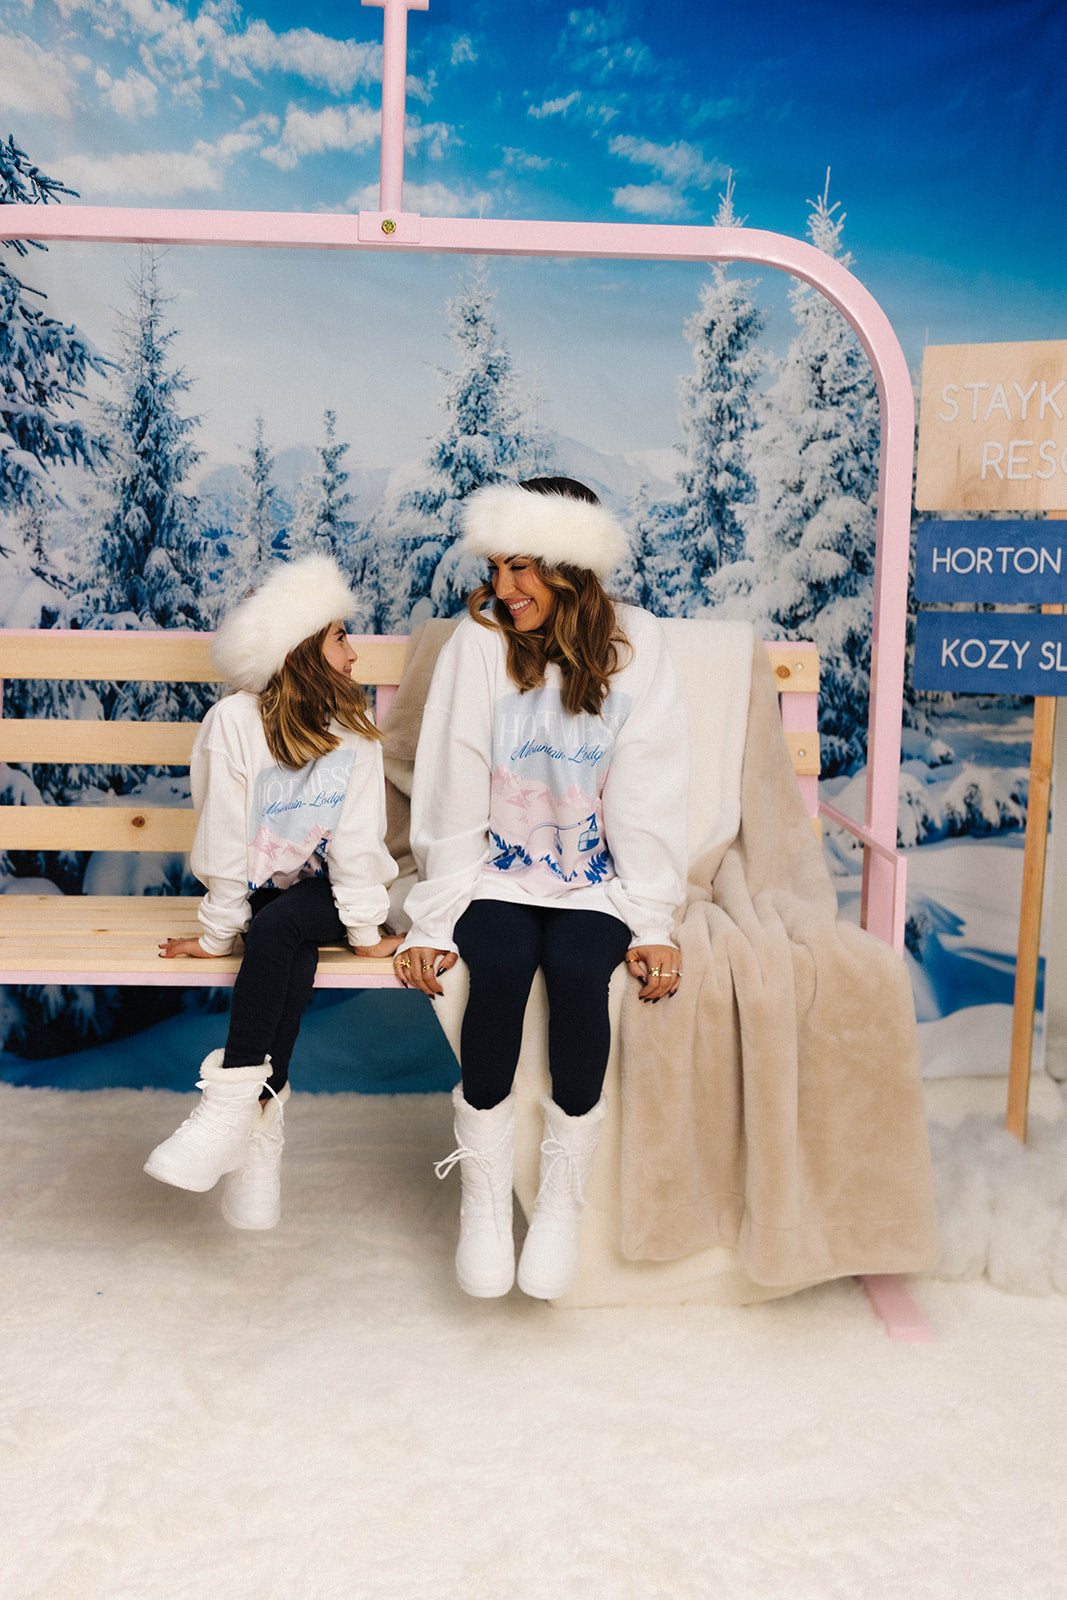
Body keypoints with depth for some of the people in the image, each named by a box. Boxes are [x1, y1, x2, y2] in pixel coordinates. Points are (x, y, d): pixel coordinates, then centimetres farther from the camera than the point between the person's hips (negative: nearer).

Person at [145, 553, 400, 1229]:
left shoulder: (356, 729, -4)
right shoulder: (235, 722, -10)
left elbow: (356, 838, -9)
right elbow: (225, 838, -11)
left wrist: (366, 931, -12)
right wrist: (217, 933, -10)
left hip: (324, 891, 0)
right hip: (261, 890, 0)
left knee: (277, 927, -31)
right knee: (293, 954, -30)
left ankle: (235, 1103, -29)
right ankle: (263, 1123, -25)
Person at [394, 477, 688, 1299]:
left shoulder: (636, 647, -2)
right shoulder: (479, 641, -4)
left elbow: (646, 798, -3)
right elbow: (452, 795, -5)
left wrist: (653, 923, -9)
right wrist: (435, 918, -10)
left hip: (596, 876, 0)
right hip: (496, 871, 0)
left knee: (578, 967, -29)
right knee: (499, 963, -29)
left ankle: (563, 1200, -9)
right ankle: (484, 1196, -11)